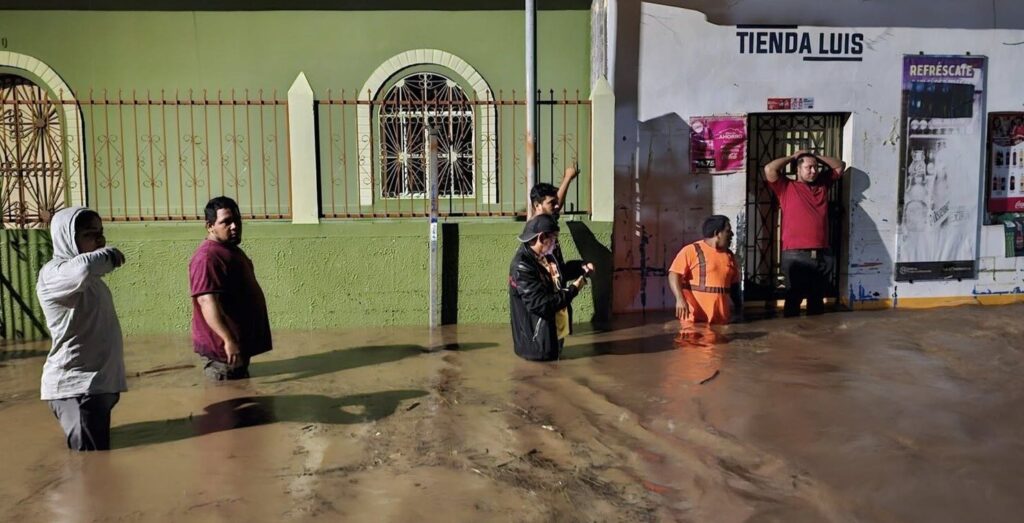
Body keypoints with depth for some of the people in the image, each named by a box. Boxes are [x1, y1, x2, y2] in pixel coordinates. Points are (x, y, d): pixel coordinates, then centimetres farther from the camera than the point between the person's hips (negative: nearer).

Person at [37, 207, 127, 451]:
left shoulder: (89, 279, 16)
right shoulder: (53, 273, -14)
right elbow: (81, 269, -39)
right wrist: (110, 255, -17)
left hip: (97, 384, 9)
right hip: (76, 387, -9)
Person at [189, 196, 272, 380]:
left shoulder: (232, 250, 13)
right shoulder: (208, 257, -20)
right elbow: (207, 301, -30)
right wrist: (228, 340, -36)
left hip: (240, 344, 10)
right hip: (223, 350, -10)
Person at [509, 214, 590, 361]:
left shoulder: (547, 257, 4)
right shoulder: (522, 266, -27)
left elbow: (557, 284, 21)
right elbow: (540, 304, -33)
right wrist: (573, 289, -23)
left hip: (556, 332, 9)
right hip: (538, 342, -9)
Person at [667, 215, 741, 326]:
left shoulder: (729, 255, 14)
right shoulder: (691, 250, -5)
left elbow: (734, 284, 23)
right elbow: (674, 275, -11)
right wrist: (680, 299, -25)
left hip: (721, 319, 6)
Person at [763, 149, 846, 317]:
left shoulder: (822, 184, 19)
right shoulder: (787, 187, 4)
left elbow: (840, 166, 28)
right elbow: (769, 169, -9)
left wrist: (816, 156, 18)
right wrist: (792, 157, 5)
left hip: (823, 255, 5)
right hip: (796, 255, -5)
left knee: (817, 300, 14)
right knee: (794, 300, -1)